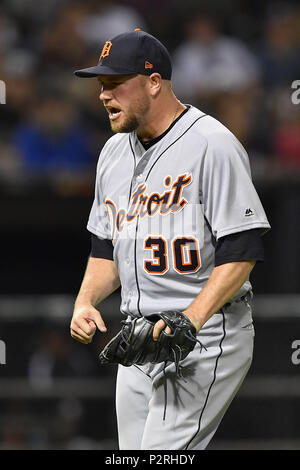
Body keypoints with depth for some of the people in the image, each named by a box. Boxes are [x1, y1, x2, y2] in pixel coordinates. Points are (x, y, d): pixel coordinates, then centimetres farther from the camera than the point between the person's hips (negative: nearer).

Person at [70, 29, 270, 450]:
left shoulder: (212, 144, -12)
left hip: (207, 337, -8)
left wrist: (190, 320, -26)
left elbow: (243, 250, -17)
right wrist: (85, 302, 3)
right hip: (137, 340, 8)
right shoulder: (114, 152, 14)